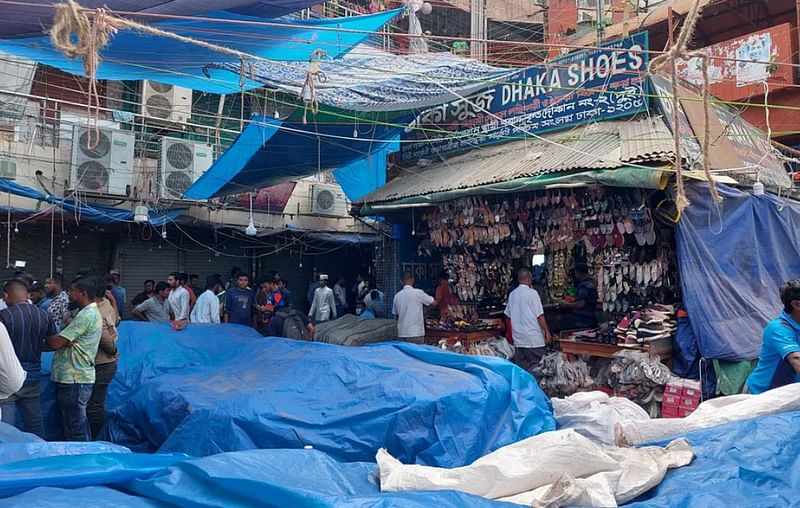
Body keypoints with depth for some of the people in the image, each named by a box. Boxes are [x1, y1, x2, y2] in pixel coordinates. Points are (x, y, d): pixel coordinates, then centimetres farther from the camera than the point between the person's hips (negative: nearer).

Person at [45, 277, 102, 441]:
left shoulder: (86, 315, -17)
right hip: (77, 377, 10)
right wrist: (65, 340, -12)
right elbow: (63, 340, 11)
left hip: (74, 380, -10)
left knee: (74, 426, -2)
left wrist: (45, 337, 2)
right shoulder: (90, 312, 15)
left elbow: (55, 343, -19)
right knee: (79, 422, 18)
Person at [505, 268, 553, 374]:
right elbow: (540, 316, -12)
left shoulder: (512, 294, 7)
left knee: (521, 368, 8)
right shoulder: (532, 293, -10)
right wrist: (547, 332, -4)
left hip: (518, 339, 6)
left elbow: (509, 315, 15)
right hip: (534, 339, -6)